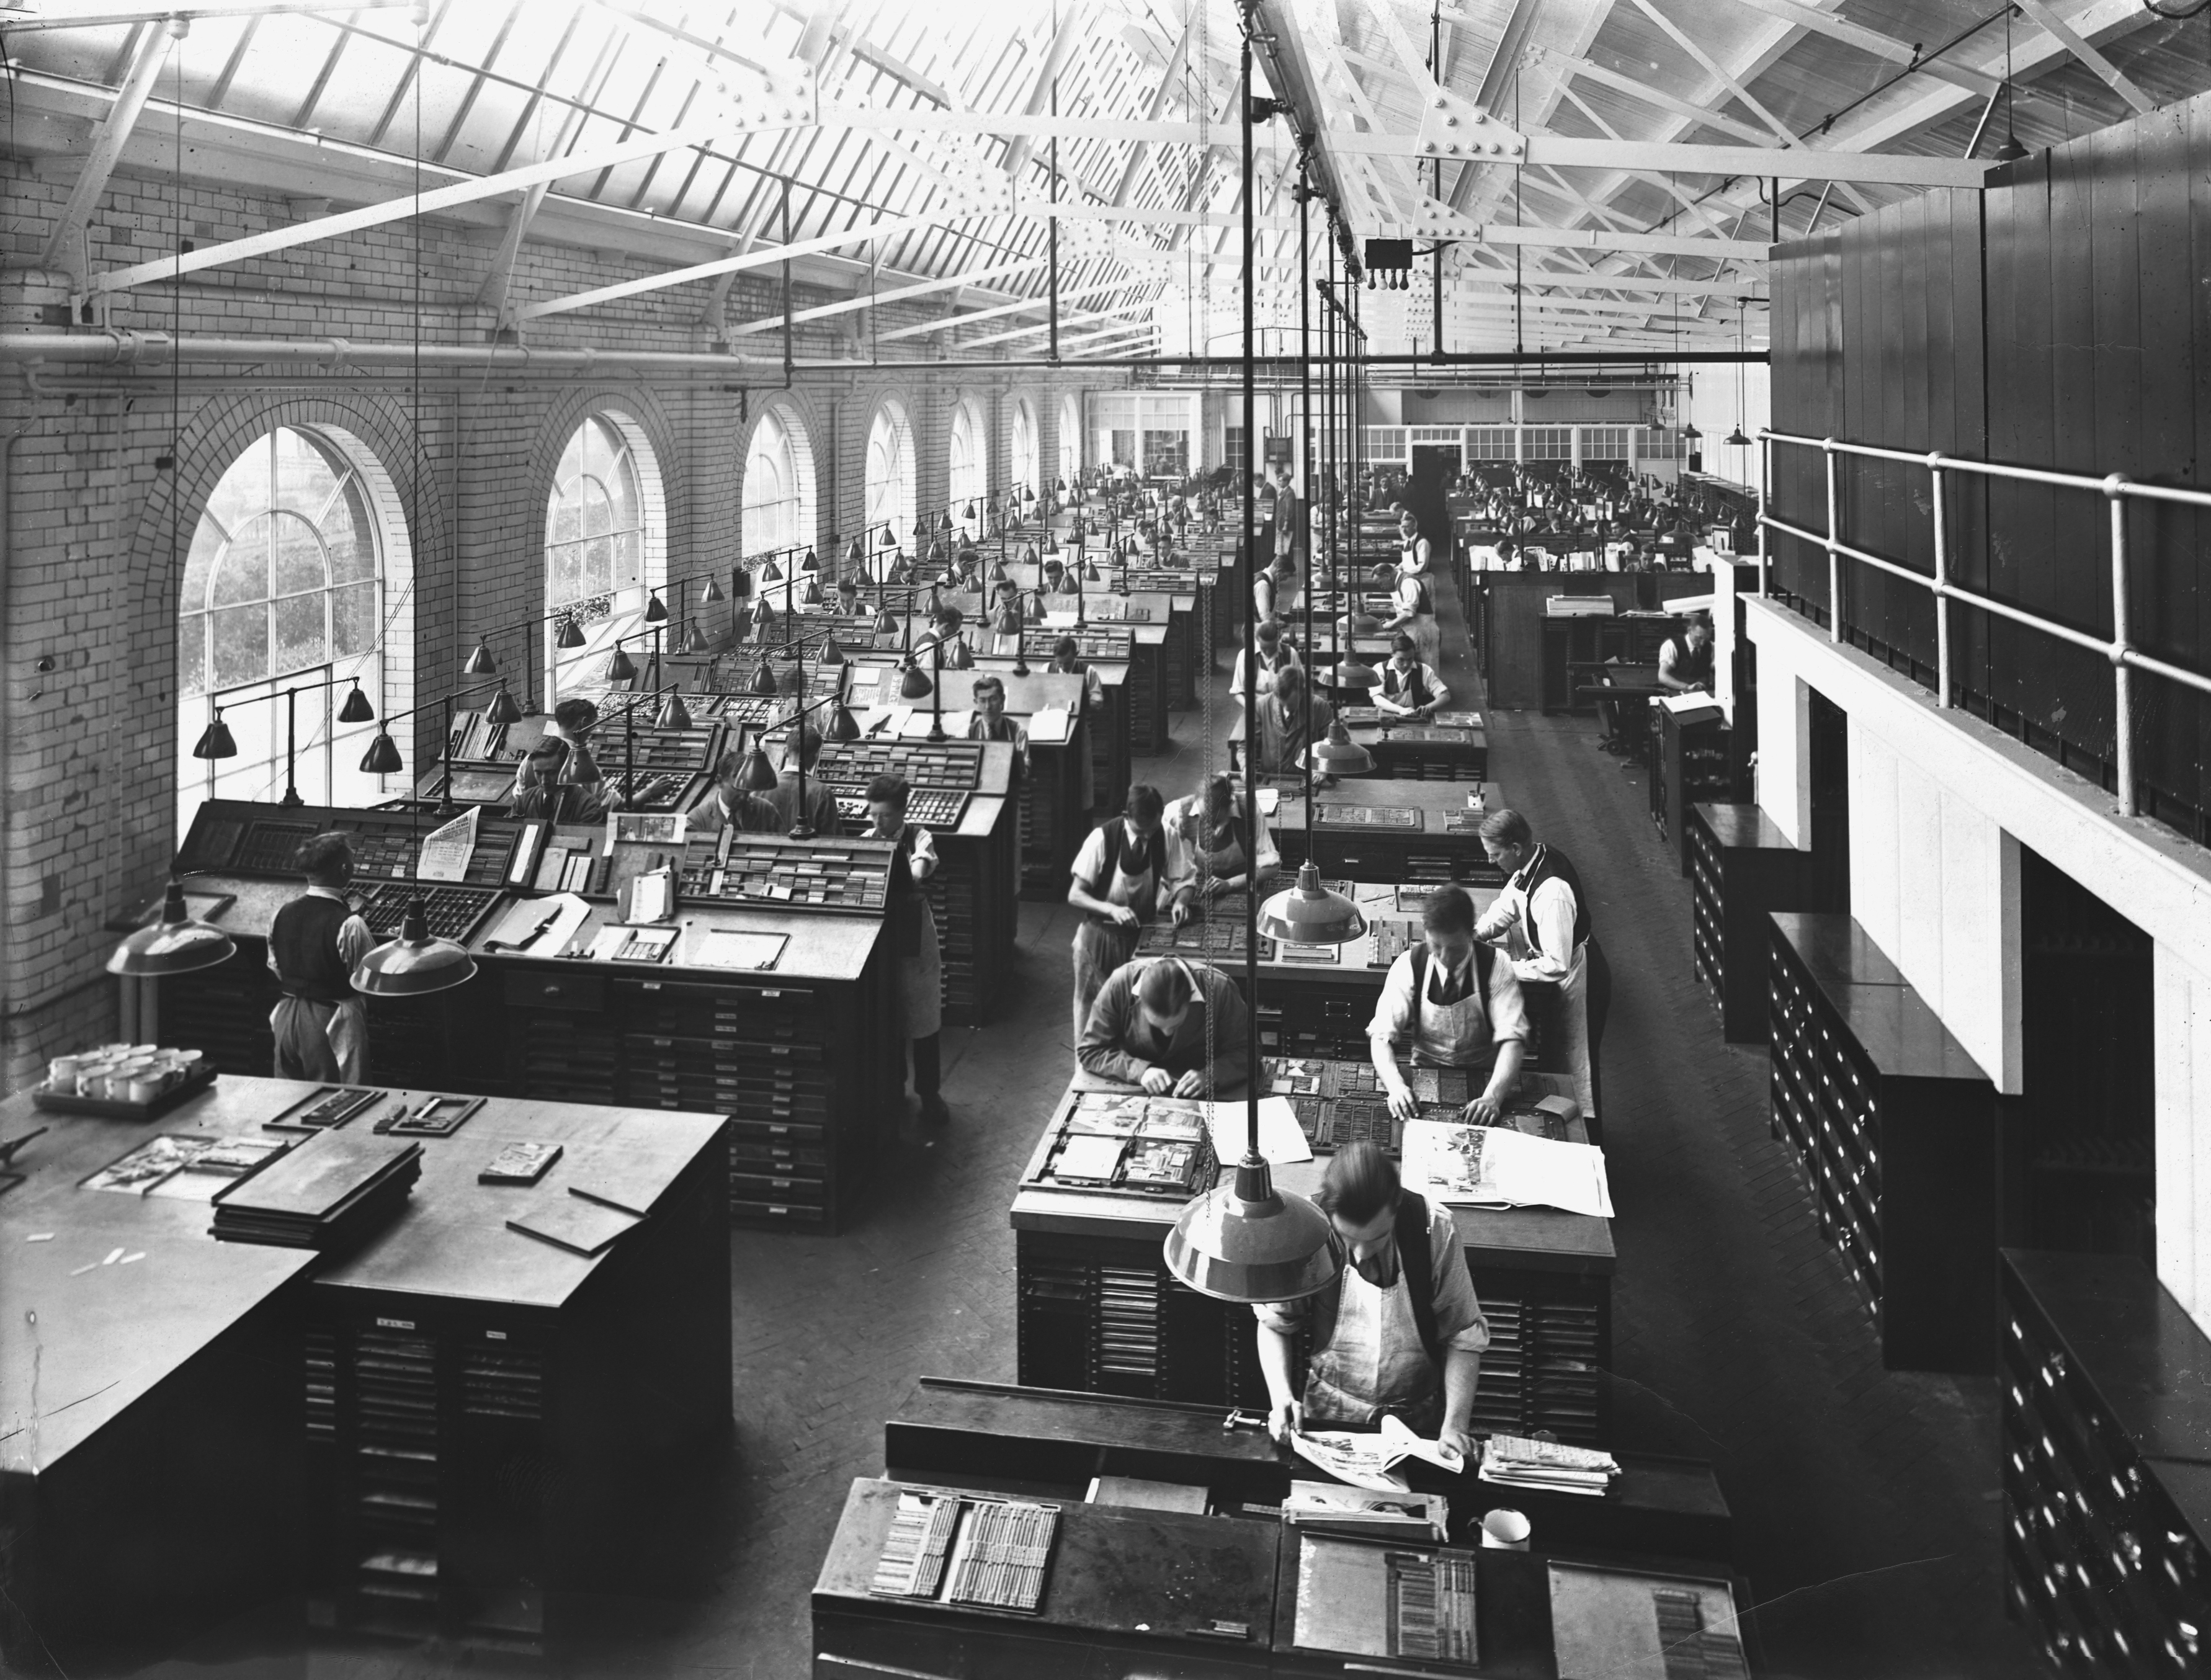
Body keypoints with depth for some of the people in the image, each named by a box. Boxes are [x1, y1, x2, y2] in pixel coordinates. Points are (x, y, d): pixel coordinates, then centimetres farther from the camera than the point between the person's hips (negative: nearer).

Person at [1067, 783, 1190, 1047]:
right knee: (1094, 1005, 10)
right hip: (1101, 934, -2)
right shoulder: (1102, 838, -21)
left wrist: (1180, 901, -25)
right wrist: (1111, 909, -32)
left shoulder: (1164, 836, -11)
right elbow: (1075, 895, -16)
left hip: (1142, 933, 2)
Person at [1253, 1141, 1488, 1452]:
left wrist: (1455, 1426, -17)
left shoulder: (1435, 1229, -16)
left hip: (1419, 1422, 3)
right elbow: (1275, 1323, 2)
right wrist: (1281, 1396, -13)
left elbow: (1463, 1337, -6)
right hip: (1328, 1416, -2)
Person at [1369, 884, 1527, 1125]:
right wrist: (1396, 1086, -35)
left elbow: (1512, 1039, -21)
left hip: (1483, 1078, 0)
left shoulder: (1495, 968, -13)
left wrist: (1492, 1097, -38)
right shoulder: (1408, 966, -11)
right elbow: (1381, 1036, -15)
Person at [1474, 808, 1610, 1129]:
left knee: (1577, 1070, 9)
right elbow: (1507, 908, 4)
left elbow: (1556, 967, -35)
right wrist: (1475, 935, -11)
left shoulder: (1552, 892, -36)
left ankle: (1586, 1145, 27)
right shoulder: (1533, 861, -10)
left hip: (1577, 979, -9)